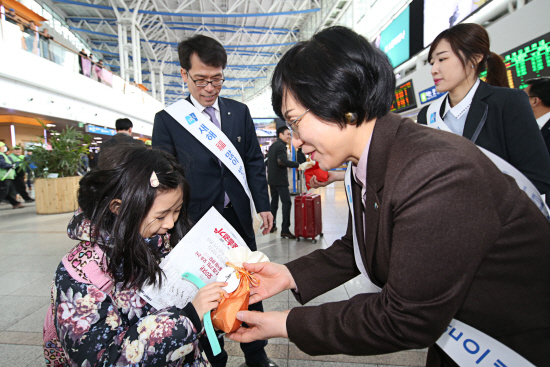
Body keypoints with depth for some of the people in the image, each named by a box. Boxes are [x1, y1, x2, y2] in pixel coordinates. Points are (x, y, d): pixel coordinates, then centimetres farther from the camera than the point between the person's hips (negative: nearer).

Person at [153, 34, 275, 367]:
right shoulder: (167, 119, -4)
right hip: (197, 222, -2)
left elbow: (255, 161, 8)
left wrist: (263, 205, 3)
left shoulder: (239, 112, 4)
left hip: (239, 216, 3)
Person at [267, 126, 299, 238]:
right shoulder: (281, 146, -13)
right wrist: (298, 165, -26)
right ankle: (285, 230, -11)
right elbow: (282, 161, -28)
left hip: (272, 179, 10)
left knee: (274, 202, 16)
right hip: (280, 180, -10)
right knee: (286, 203, -9)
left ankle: (272, 226, 23)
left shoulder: (272, 145, 17)